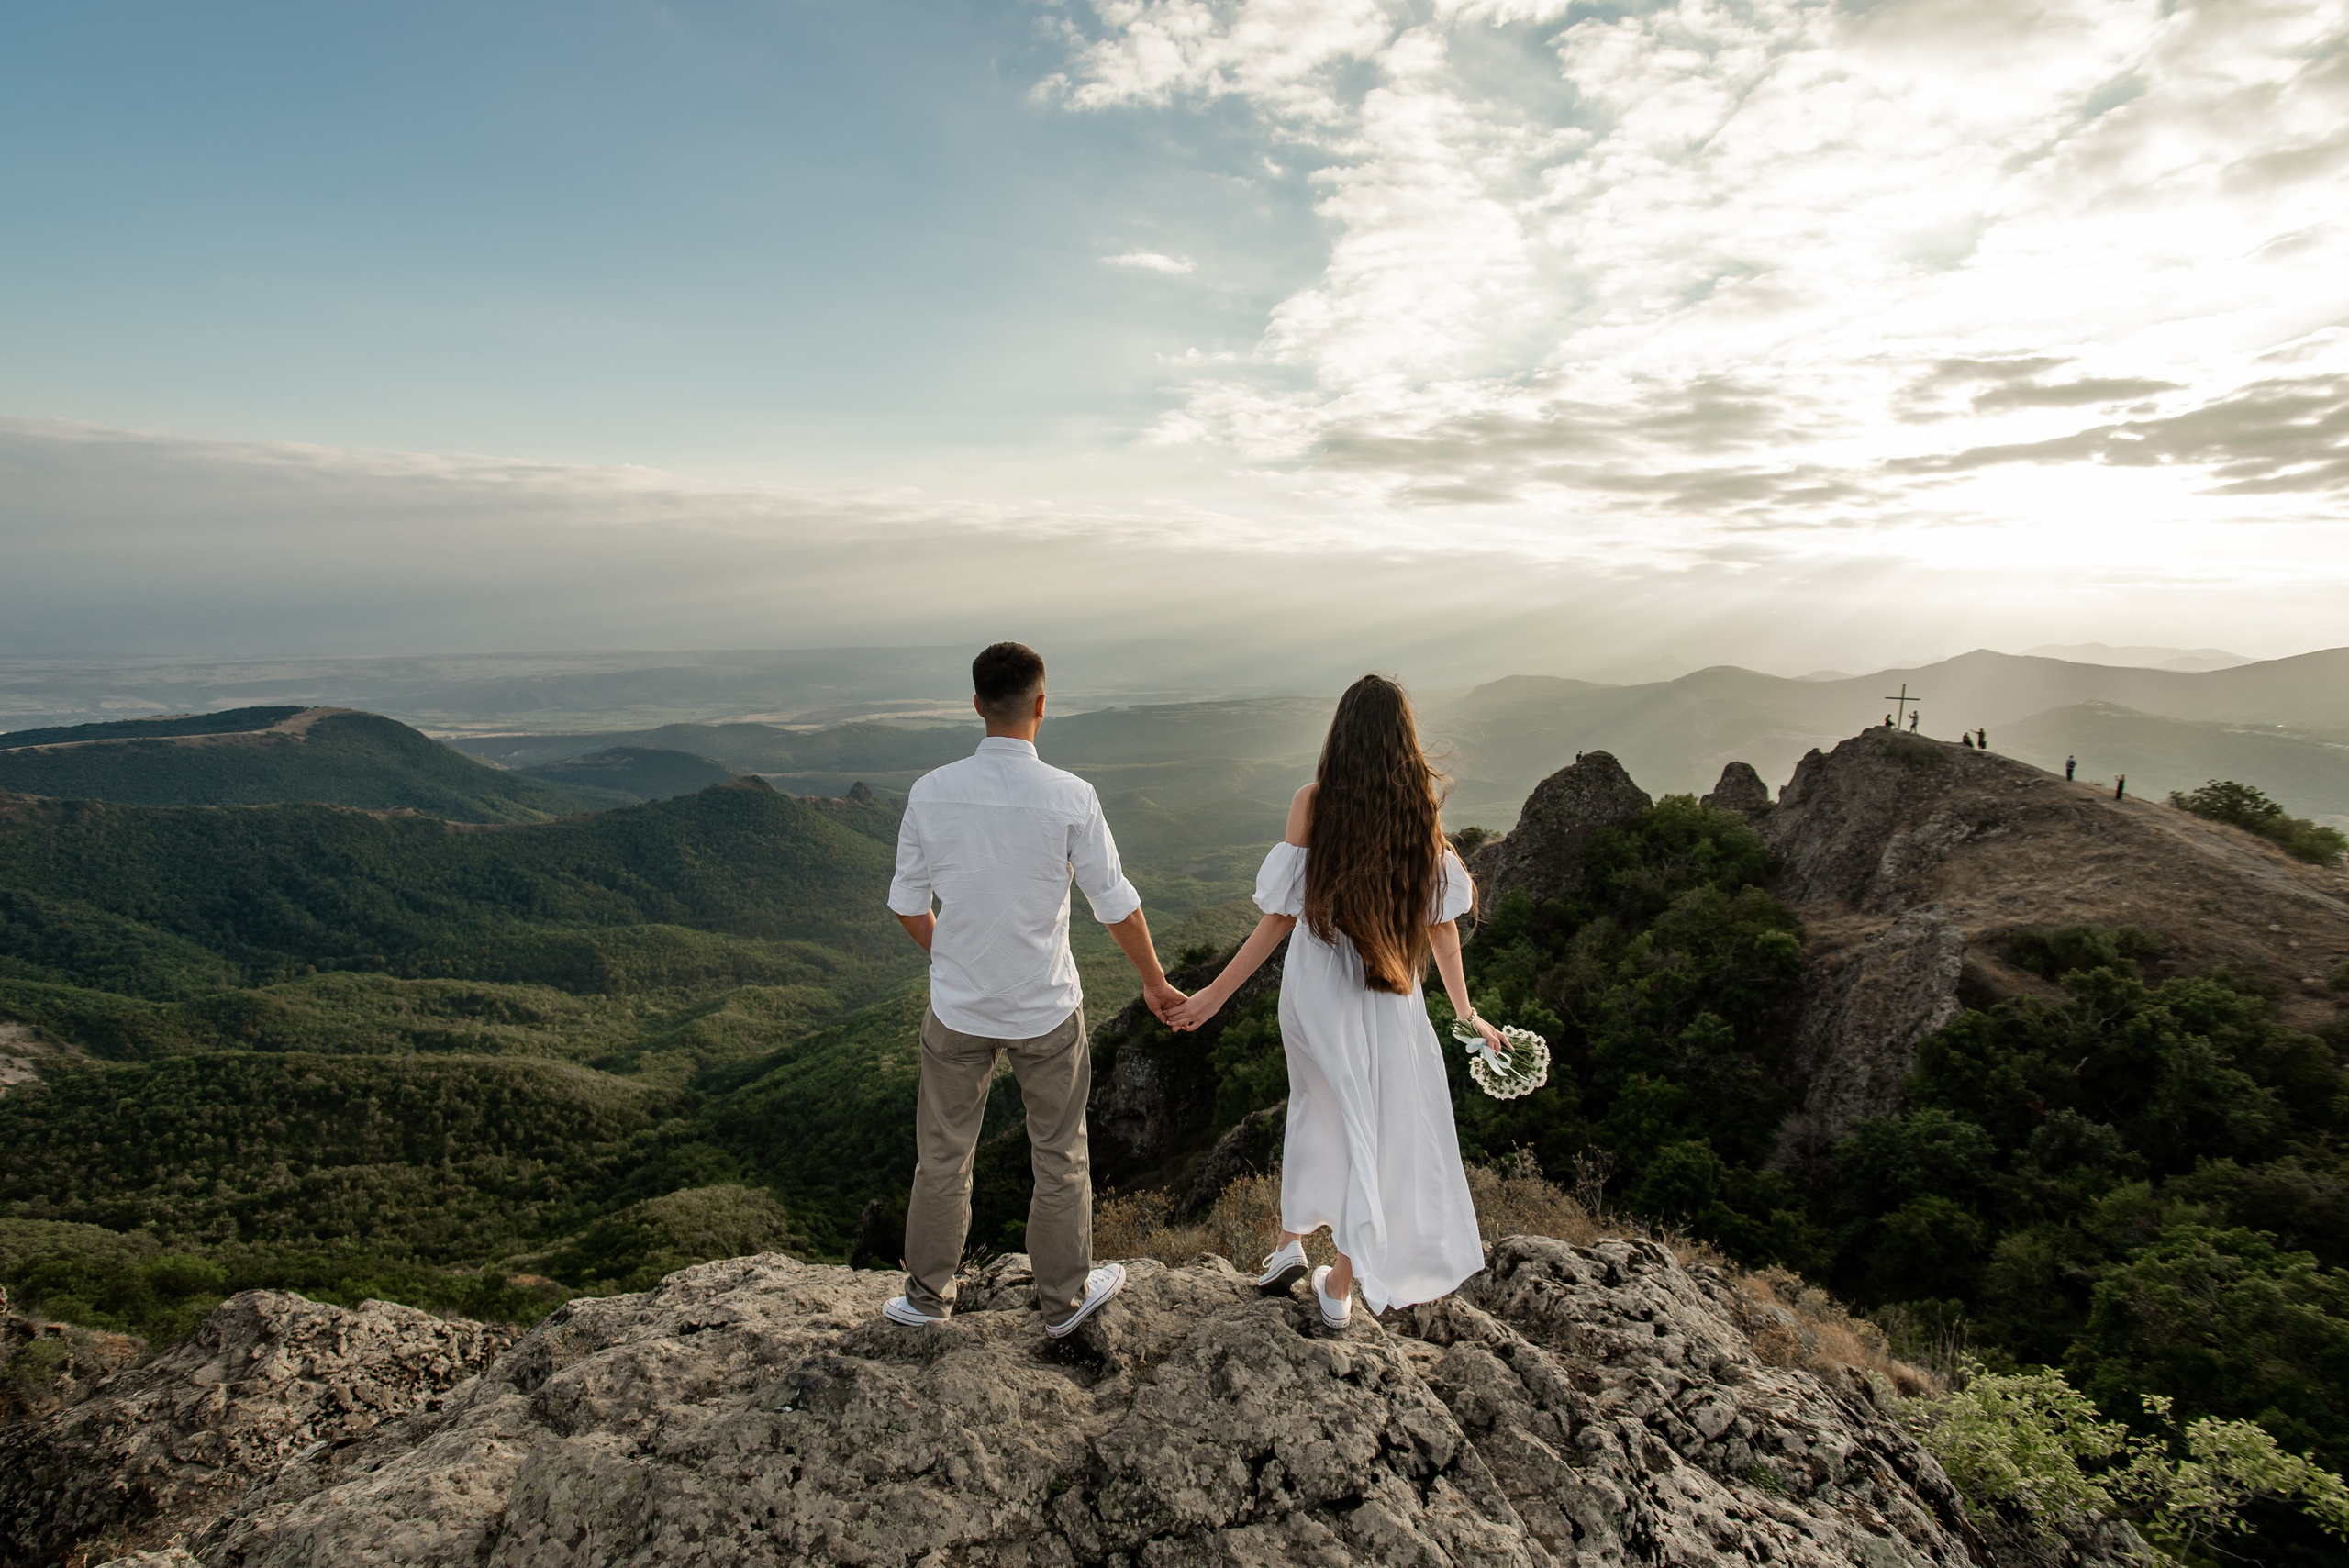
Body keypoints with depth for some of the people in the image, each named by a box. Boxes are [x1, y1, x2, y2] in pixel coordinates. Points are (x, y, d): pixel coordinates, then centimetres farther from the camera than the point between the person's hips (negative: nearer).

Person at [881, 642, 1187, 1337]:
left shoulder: (930, 792, -11)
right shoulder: (1071, 798, -18)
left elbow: (908, 905, 0)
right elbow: (1119, 908, -10)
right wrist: (1155, 983, 7)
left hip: (957, 1009, 2)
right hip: (1046, 1011, -2)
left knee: (943, 1154, 20)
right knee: (1059, 1158, 17)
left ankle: (927, 1292, 38)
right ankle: (1064, 1298, 35)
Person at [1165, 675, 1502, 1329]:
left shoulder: (1313, 802, -13)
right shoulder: (1422, 807, -8)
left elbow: (1280, 915, -13)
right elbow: (1441, 922, -3)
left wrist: (1215, 994, -5)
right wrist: (1465, 1012, 9)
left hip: (1316, 986, 0)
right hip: (1389, 994, 1)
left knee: (1318, 1108, 24)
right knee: (1380, 1125, 15)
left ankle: (1290, 1243, 32)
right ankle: (1341, 1286, 26)